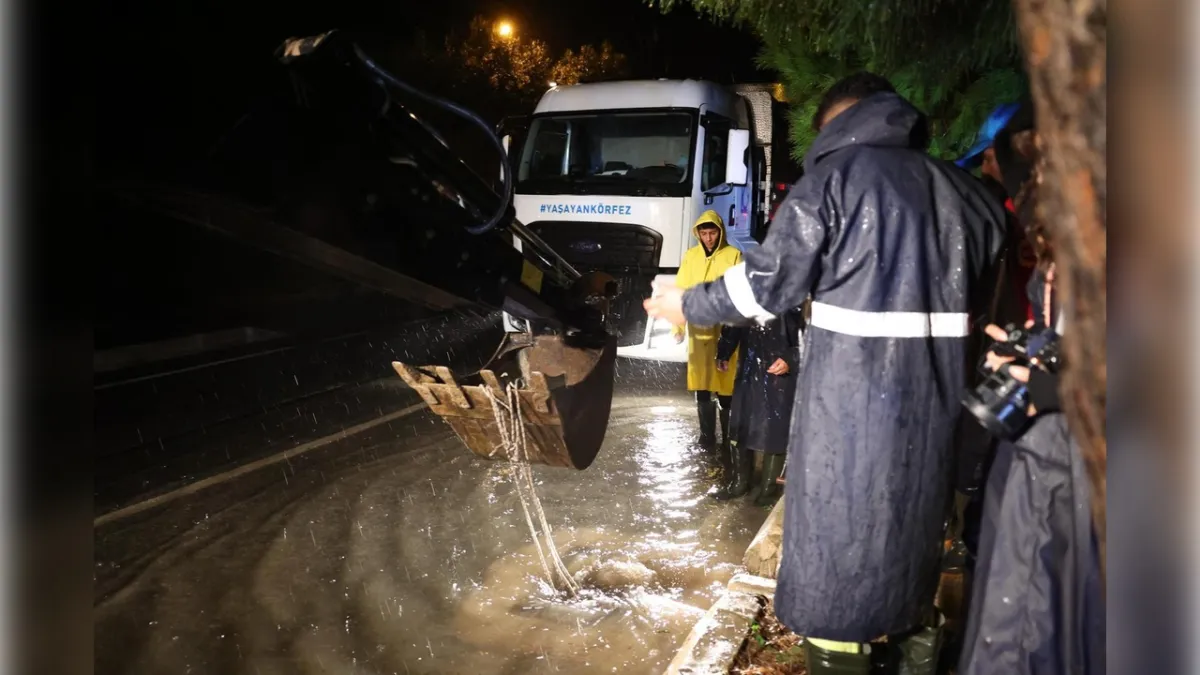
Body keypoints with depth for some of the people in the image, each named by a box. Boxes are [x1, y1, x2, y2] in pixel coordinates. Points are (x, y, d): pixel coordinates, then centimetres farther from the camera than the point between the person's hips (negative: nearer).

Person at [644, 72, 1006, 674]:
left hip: (852, 389, -6)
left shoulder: (838, 174, -6)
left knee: (836, 526, 7)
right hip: (936, 389, 6)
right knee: (915, 517, 22)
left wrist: (688, 305, 5)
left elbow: (768, 280, -9)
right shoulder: (960, 187, 10)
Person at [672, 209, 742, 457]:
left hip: (726, 331, -3)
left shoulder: (734, 255, -4)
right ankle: (707, 436, 19)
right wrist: (678, 325, -1)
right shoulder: (690, 256, 6)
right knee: (702, 387, 8)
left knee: (726, 387, 1)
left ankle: (729, 438, 16)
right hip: (699, 331, 3)